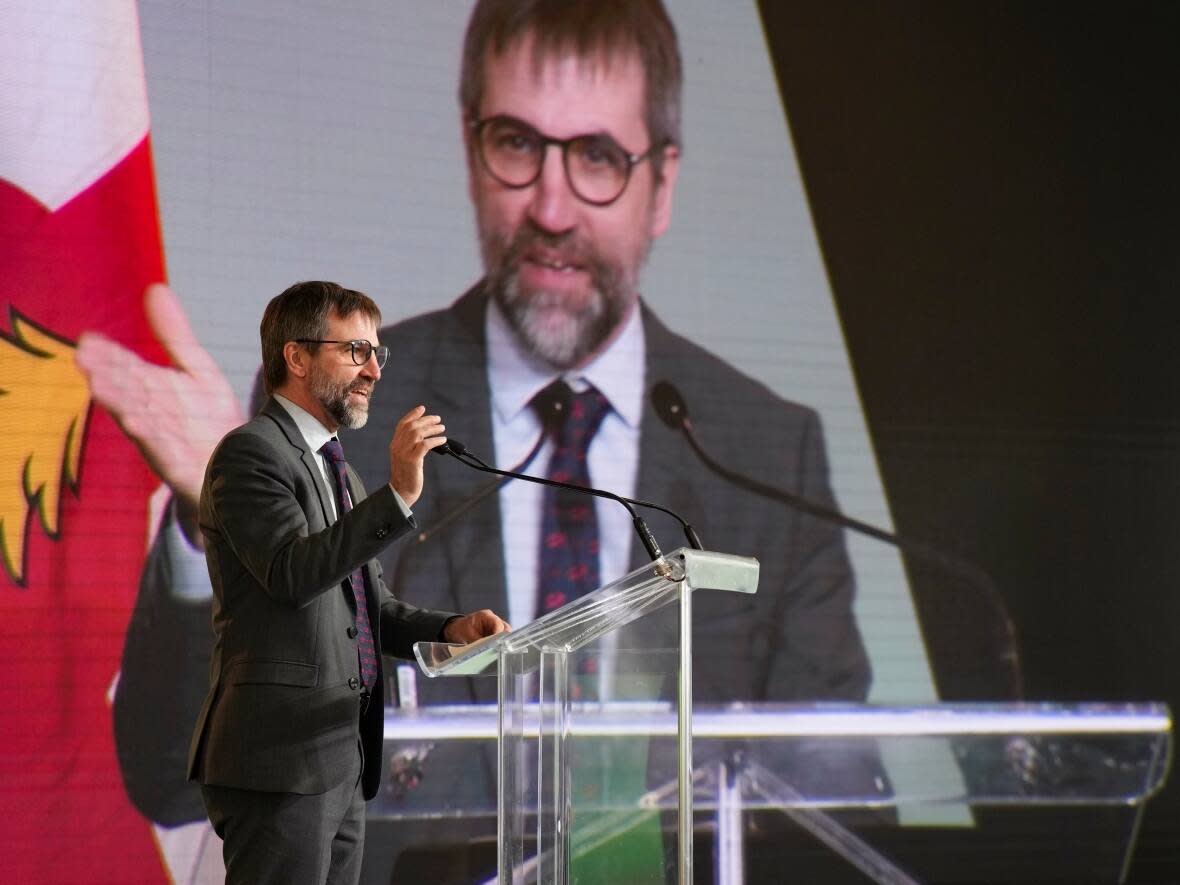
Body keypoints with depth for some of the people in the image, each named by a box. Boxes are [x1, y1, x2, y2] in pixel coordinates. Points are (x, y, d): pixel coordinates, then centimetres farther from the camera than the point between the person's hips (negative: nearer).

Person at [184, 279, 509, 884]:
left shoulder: (337, 470, 22)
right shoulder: (250, 453, -7)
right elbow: (292, 574, -22)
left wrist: (449, 629, 5)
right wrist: (398, 495, -27)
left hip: (341, 760, 9)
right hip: (279, 763, -9)